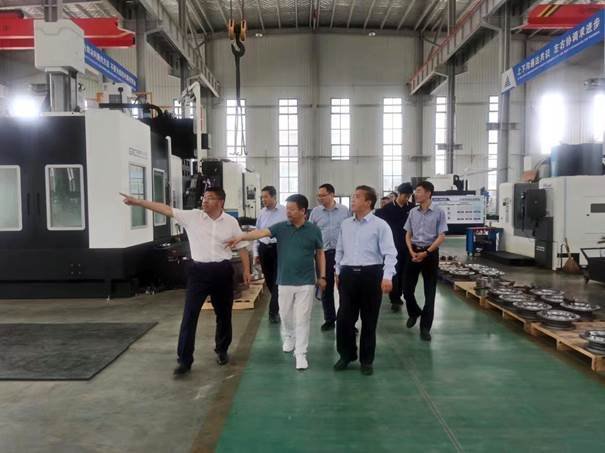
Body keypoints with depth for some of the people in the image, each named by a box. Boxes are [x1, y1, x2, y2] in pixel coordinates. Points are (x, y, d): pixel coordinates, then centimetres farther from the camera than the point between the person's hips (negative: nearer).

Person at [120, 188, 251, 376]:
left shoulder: (231, 222, -1)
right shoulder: (192, 216, -2)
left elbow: (242, 247, 5)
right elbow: (165, 209, -6)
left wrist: (246, 270, 0)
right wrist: (137, 202, -11)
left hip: (222, 271, 0)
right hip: (199, 271, 0)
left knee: (224, 314, 13)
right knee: (189, 315, -2)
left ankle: (221, 350, 34)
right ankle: (184, 360, 8)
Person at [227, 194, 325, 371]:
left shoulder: (314, 230, -4)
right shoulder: (281, 227, -2)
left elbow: (320, 253, 6)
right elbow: (261, 233, -16)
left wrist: (322, 276, 4)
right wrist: (241, 237, -31)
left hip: (306, 282, -2)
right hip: (284, 281, 2)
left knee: (302, 318, 0)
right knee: (285, 315, 17)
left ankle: (300, 353, 8)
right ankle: (288, 338, 44)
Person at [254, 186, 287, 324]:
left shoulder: (284, 212, -8)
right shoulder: (262, 213, 8)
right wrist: (256, 252, 11)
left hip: (279, 248, -5)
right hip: (264, 249, 5)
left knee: (277, 281, -3)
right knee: (269, 280, 14)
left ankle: (273, 312, 6)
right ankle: (278, 305, 35)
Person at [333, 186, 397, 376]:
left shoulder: (380, 225, -6)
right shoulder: (345, 224, 10)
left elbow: (390, 253, -13)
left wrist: (387, 277, -24)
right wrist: (338, 272, 17)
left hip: (370, 275, -4)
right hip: (348, 274, 4)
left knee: (369, 321, 9)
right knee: (344, 318, 6)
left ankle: (366, 361, 26)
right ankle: (346, 355, 28)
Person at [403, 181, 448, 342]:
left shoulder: (439, 212, -6)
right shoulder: (412, 212, 6)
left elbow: (441, 237, -9)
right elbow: (408, 235, 11)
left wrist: (426, 253, -16)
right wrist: (412, 251, -6)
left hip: (430, 253, -4)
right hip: (414, 252, 4)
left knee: (430, 292, 1)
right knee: (407, 288, 6)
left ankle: (425, 327, 11)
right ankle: (414, 312, 36)